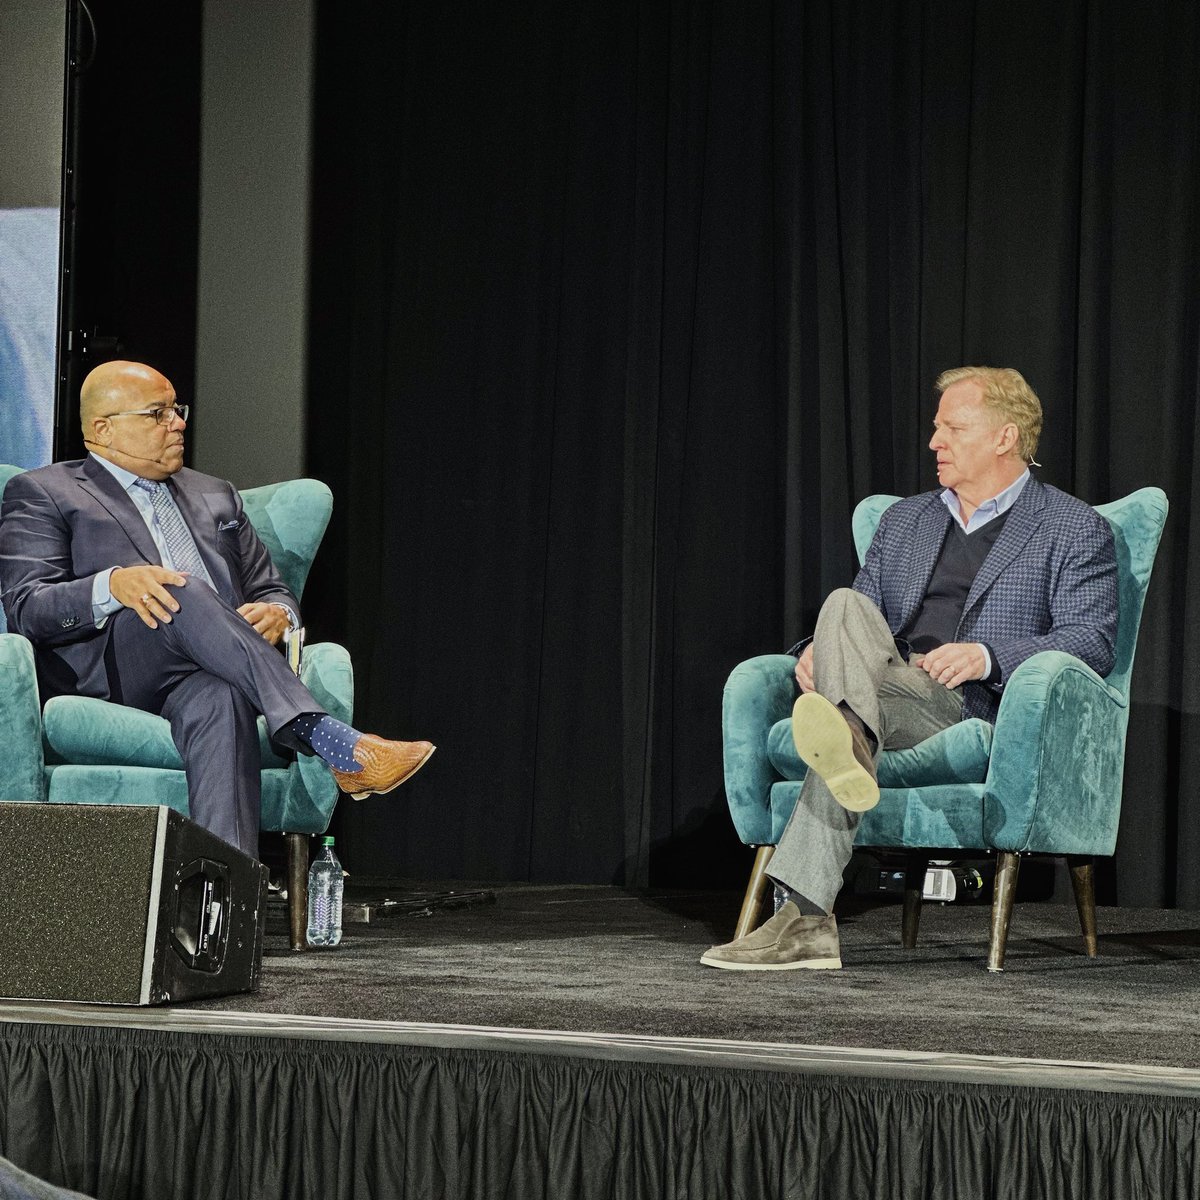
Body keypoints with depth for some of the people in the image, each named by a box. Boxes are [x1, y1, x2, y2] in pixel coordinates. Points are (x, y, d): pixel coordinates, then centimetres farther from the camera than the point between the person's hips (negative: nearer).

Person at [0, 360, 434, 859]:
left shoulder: (215, 497, 30)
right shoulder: (42, 495, 13)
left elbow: (272, 591, 27)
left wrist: (277, 615, 0)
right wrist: (114, 586, -21)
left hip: (207, 675, 3)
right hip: (103, 680, -3)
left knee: (220, 700, -37)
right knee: (180, 592, -35)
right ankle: (332, 744, -44)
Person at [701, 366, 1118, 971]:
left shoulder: (1076, 531, 10)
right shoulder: (904, 520, 29)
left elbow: (1093, 642, -3)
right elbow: (869, 616, 25)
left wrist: (987, 655, -20)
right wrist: (819, 649, -2)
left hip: (984, 709, -5)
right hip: (888, 687, 5)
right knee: (845, 607, -28)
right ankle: (847, 740, -61)